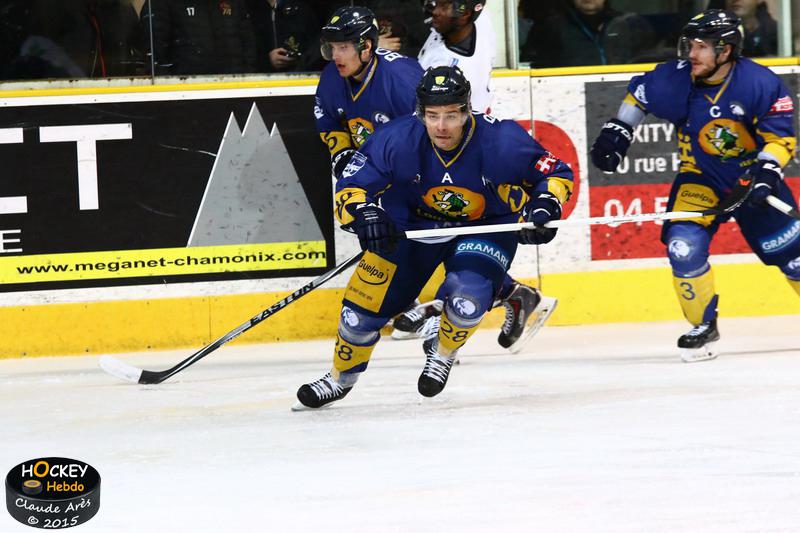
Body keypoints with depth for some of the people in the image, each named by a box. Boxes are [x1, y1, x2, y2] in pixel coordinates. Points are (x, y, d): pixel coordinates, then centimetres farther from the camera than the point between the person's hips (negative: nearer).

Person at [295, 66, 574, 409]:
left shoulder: (501, 142, -28)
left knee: (467, 297, -27)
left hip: (486, 227, -1)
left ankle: (442, 354, 8)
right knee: (370, 296, -7)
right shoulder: (396, 140, -26)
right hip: (416, 222, 1)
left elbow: (557, 173, -13)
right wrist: (365, 215, -39)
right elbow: (350, 187, -19)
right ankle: (341, 377, 20)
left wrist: (545, 207, -32)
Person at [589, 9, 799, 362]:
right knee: (684, 247, -19)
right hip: (700, 178, 1)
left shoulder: (760, 84, -22)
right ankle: (704, 327, -1)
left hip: (752, 176, -1)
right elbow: (639, 93, 6)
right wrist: (617, 131, 2)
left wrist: (767, 173, -32)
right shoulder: (674, 79, -15)